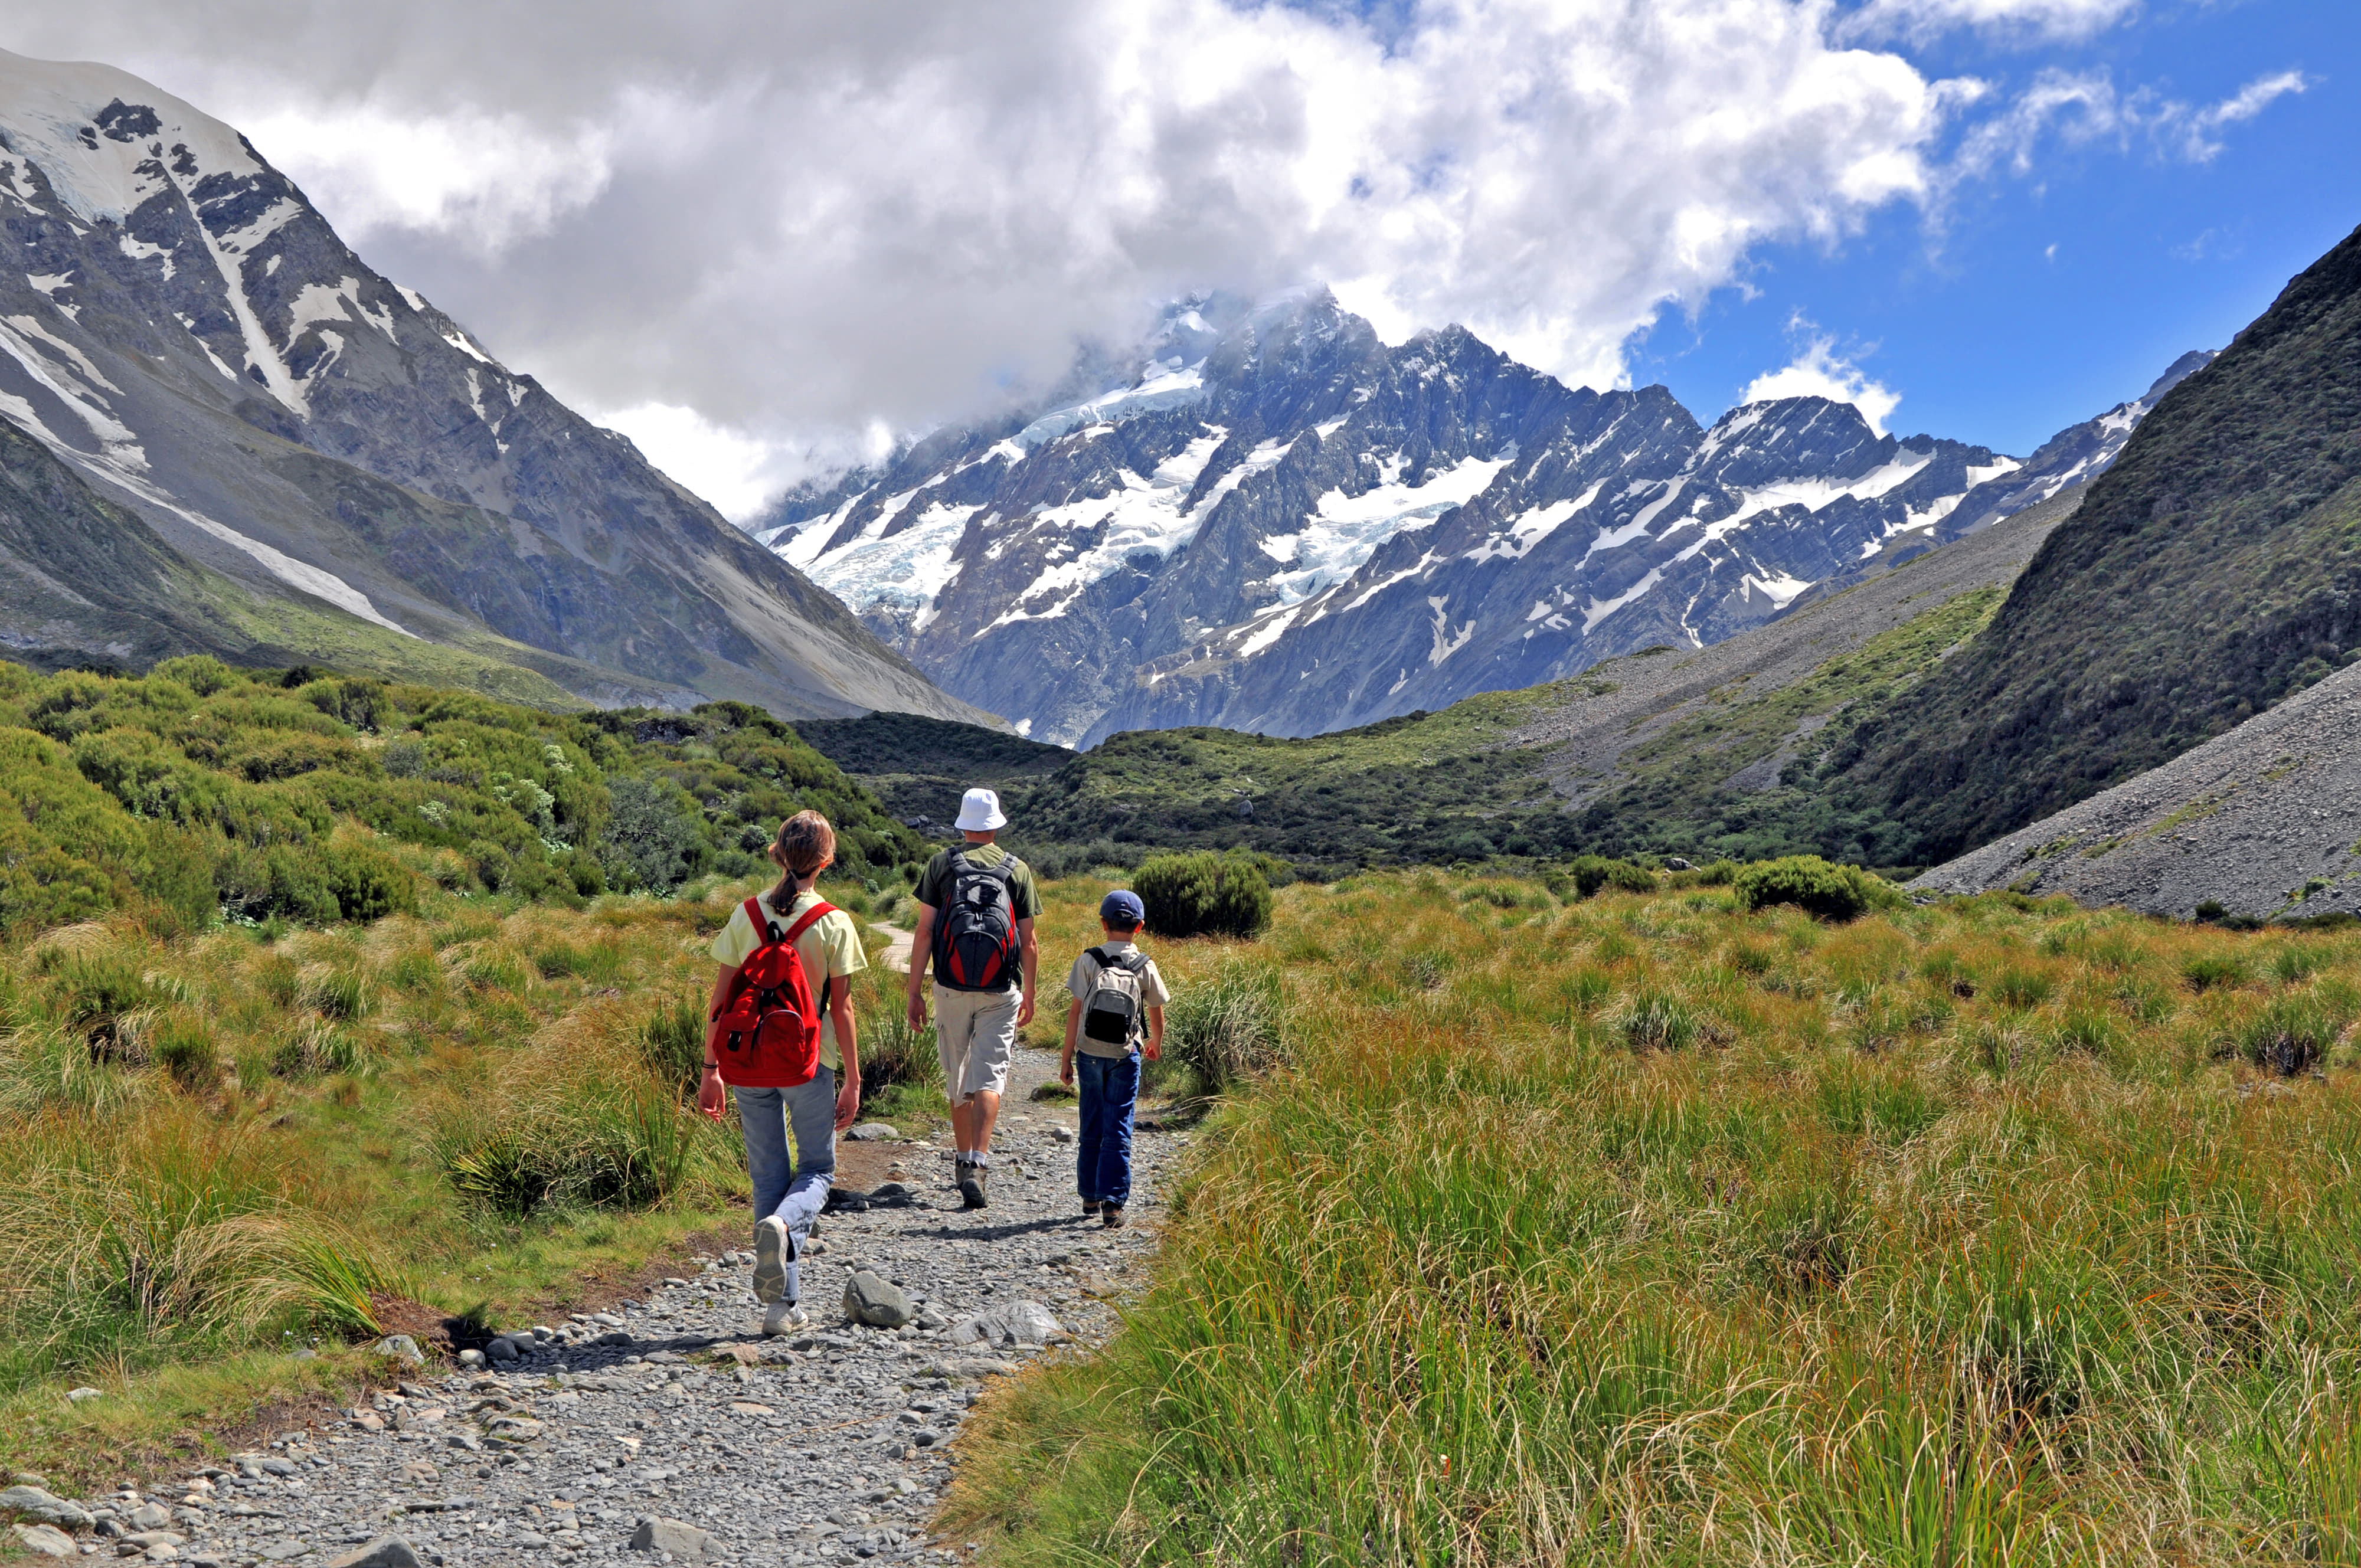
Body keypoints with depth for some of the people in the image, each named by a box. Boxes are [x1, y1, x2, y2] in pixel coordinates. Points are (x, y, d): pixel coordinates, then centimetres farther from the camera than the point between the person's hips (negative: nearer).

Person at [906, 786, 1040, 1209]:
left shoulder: (941, 865, 2)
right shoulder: (1018, 870, 3)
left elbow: (924, 932, -3)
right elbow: (1028, 942, 3)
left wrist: (914, 991, 1)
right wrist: (1029, 994, 15)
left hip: (951, 988, 1)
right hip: (1001, 991, -1)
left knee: (957, 1077, 15)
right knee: (989, 1077, -4)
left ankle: (962, 1160, 26)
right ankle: (978, 1163, -19)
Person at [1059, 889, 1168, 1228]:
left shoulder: (1088, 961, -4)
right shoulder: (1145, 967, -2)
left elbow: (1076, 1012, -6)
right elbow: (1156, 1012, 9)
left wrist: (1066, 1058, -1)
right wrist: (1156, 1044, 30)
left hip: (1090, 1054, 1)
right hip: (1126, 1057, -1)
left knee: (1091, 1127, 13)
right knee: (1118, 1130, 1)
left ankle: (1090, 1196, 23)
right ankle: (1113, 1202, -5)